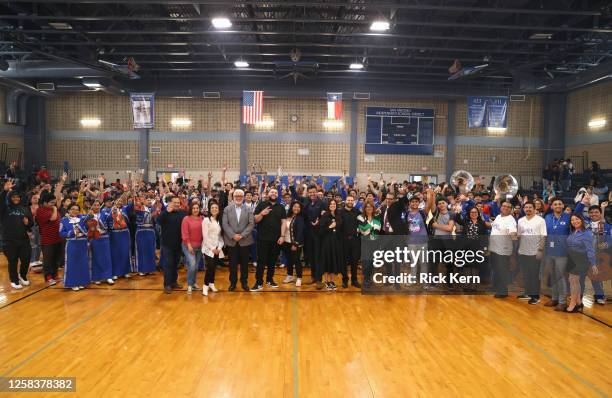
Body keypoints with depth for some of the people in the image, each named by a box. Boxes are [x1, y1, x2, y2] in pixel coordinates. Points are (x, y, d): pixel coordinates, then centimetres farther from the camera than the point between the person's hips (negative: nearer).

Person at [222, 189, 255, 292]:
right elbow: (224, 224, -3)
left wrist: (242, 235, -14)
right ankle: (233, 282, 19)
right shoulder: (227, 209, 4)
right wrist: (233, 235, -13)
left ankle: (244, 282, 21)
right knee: (233, 263, 6)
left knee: (244, 263, 7)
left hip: (245, 240, 0)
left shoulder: (249, 209, 2)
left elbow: (251, 223, -5)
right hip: (231, 240, 0)